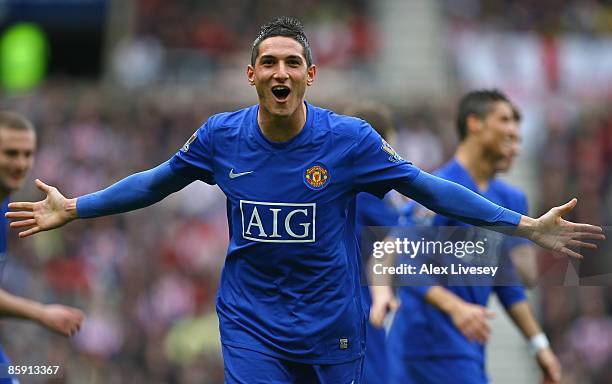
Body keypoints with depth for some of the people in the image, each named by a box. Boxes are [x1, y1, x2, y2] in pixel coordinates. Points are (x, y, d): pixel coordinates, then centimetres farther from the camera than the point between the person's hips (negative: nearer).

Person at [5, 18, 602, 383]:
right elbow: (152, 184, 12)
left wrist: (527, 226, -6)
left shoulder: (349, 139, -9)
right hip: (250, 323, 0)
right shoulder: (221, 136, -4)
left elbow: (428, 188, -3)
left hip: (330, 325, 0)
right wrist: (71, 210, 12)